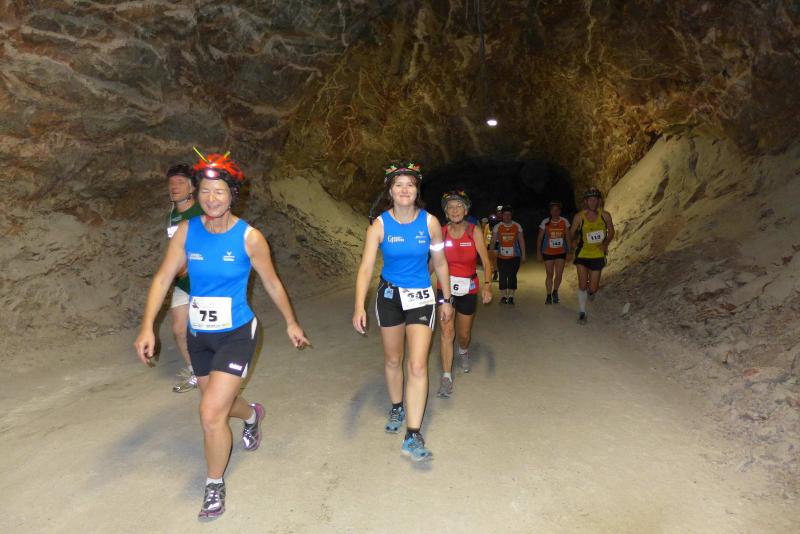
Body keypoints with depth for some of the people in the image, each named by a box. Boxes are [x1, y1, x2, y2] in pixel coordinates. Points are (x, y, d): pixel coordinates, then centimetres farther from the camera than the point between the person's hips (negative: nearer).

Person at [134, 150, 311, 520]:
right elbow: (162, 279, -4)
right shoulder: (187, 231, -6)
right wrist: (147, 327, -12)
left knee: (211, 414, -11)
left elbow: (272, 283, -3)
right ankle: (252, 414, 58)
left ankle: (215, 485, 16)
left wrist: (291, 323, 5)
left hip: (236, 335, -4)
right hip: (198, 335, 5)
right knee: (220, 403, 22)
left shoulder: (249, 237, -14)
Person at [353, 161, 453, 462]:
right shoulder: (380, 224, -11)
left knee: (418, 366, -10)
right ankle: (396, 407, 42)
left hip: (421, 297, -1)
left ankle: (413, 436, -3)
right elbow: (366, 268, -16)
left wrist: (446, 299, 9)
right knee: (392, 360, 16)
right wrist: (359, 307, -28)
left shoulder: (429, 222, -8)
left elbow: (440, 263, 3)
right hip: (389, 295, 1)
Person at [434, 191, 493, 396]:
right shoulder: (441, 232, -4)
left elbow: (486, 261, -10)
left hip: (468, 288, 0)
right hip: (445, 287, 0)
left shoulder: (474, 232, -7)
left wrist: (487, 285, -23)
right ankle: (446, 377, -5)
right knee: (446, 331, -13)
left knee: (464, 333, 16)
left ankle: (463, 351, 51)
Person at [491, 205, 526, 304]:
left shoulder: (517, 226, 3)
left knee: (512, 276, -4)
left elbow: (521, 241, 6)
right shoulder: (497, 227, 1)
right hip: (501, 256, 1)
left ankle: (511, 297, 2)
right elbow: (493, 241, -1)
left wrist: (523, 254, 4)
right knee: (502, 277, 4)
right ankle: (504, 296, 15)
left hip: (514, 256, -1)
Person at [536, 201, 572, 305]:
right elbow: (539, 238, 0)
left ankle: (555, 292, 21)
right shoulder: (545, 222, -4)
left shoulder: (564, 222, -1)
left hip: (561, 252, 1)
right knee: (549, 275, 4)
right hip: (548, 253, -1)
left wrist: (571, 250, 2)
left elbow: (568, 238, 5)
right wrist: (538, 252, -4)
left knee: (559, 274, -5)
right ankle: (549, 296, 18)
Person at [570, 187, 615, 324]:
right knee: (582, 285, -7)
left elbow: (611, 231, 6)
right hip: (582, 254, -1)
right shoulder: (579, 217, -10)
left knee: (593, 288, 3)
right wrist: (575, 235, -15)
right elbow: (572, 235, 4)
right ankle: (582, 313, 10)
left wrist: (605, 243, -8)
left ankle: (591, 290, 42)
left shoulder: (605, 215, -8)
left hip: (598, 255, 1)